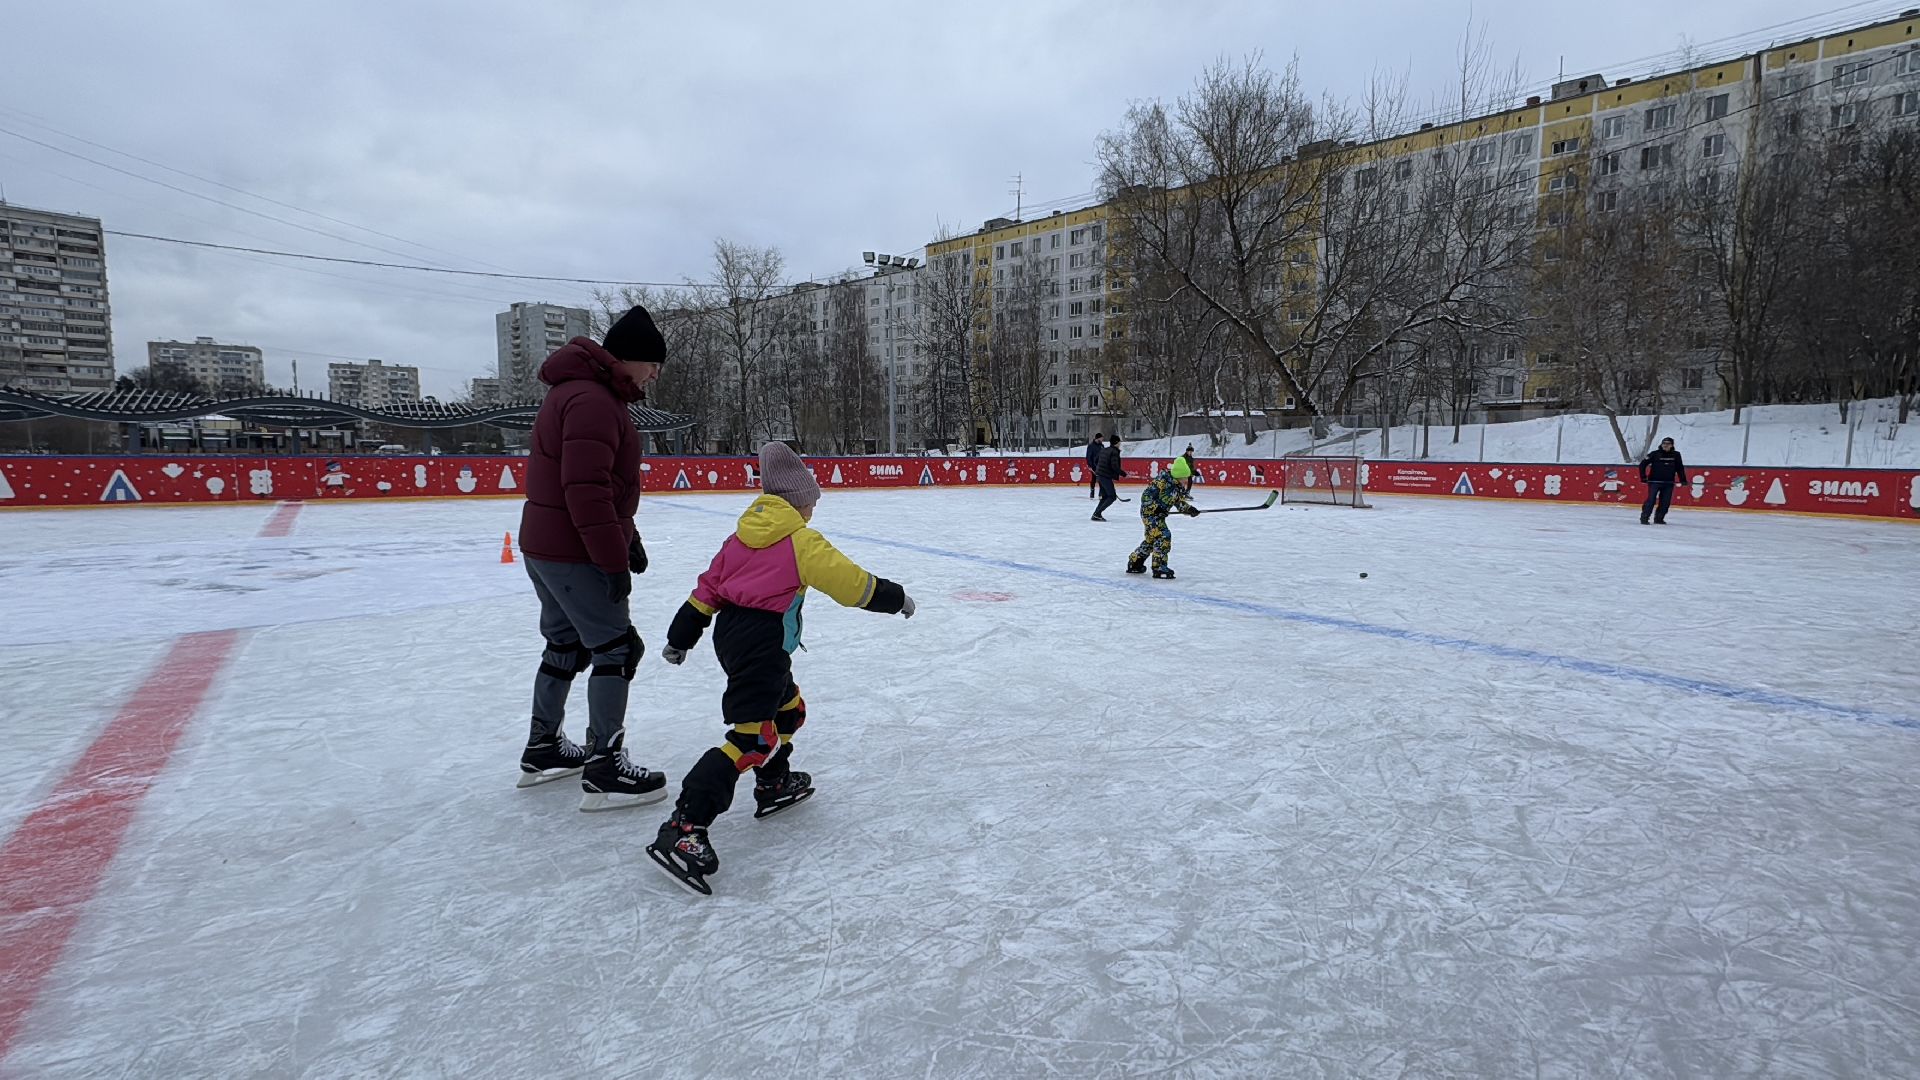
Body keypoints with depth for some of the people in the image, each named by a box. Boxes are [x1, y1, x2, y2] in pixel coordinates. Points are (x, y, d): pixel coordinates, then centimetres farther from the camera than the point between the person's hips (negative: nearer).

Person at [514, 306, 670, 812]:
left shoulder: (586, 392, 16)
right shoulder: (592, 401, -20)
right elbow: (587, 492, -26)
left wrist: (627, 538, 21)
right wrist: (614, 561, -22)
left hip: (547, 547, 11)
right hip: (575, 554, -11)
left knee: (567, 645, 19)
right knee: (617, 649, -5)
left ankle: (543, 751, 33)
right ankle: (604, 772, 1)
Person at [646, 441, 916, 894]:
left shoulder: (743, 533, 15)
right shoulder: (802, 542, -7)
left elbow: (708, 587, 16)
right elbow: (852, 582, -8)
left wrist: (682, 635, 21)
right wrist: (895, 598, 5)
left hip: (731, 633, 10)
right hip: (761, 642, -10)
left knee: (788, 707, 26)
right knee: (753, 737, -13)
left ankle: (774, 786, 38)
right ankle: (683, 828, -19)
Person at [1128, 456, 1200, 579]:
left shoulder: (1179, 485, 2)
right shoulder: (1163, 480, -24)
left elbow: (1179, 501, 11)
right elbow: (1146, 495, -23)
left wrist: (1189, 509, -3)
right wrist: (1155, 507, -27)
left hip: (1159, 514, 10)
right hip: (1150, 511, -10)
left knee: (1152, 538, 17)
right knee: (1163, 535, -16)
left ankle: (1134, 563, 30)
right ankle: (1159, 568, -12)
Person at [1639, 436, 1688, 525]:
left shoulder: (1676, 455, 6)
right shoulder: (1655, 454, -4)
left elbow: (1680, 468, 14)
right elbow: (1643, 464, -2)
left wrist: (1683, 479, 10)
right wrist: (1643, 477, -7)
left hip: (1668, 483, 4)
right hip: (1654, 481, -4)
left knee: (1665, 502, 4)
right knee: (1651, 500, -12)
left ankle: (1659, 518, 15)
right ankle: (1644, 517, -8)